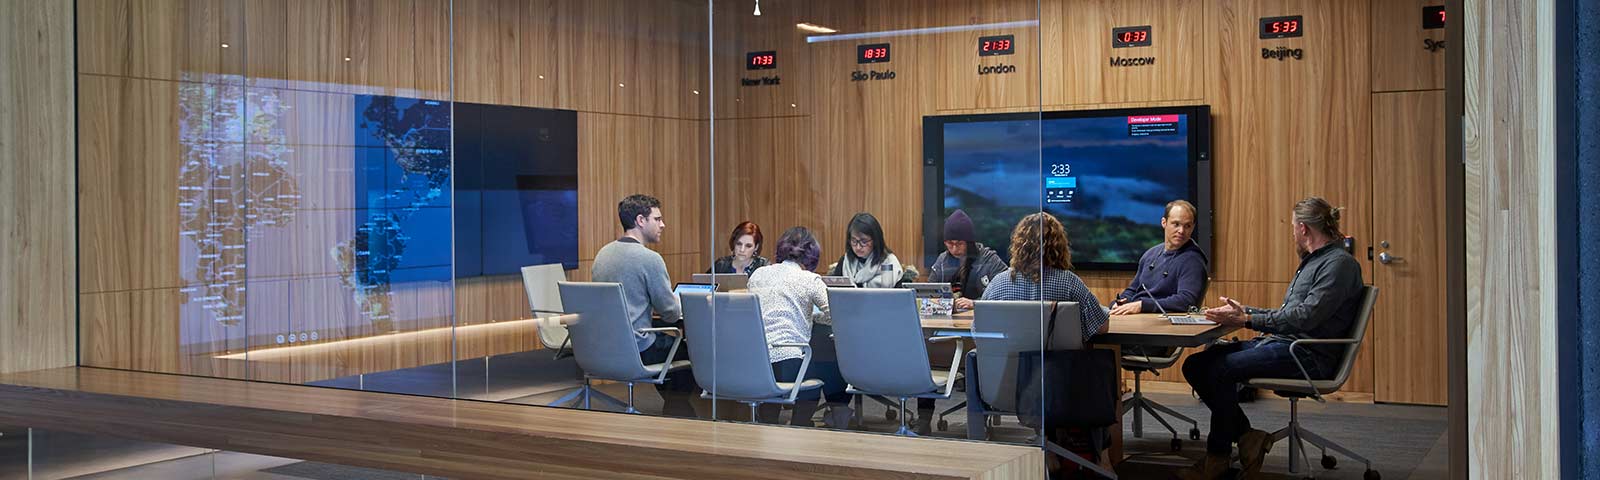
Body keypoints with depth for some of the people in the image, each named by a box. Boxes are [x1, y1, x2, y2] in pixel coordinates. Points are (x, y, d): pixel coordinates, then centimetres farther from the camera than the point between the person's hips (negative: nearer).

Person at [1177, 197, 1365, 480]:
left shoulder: (1339, 263, -10)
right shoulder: (1312, 261, 22)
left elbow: (1304, 317, -20)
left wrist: (1246, 320, -18)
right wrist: (1243, 311, 20)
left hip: (1308, 356, -10)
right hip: (1280, 342, 10)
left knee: (1220, 369, -25)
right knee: (1196, 365, -5)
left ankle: (1218, 457, -11)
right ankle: (1246, 436, -3)